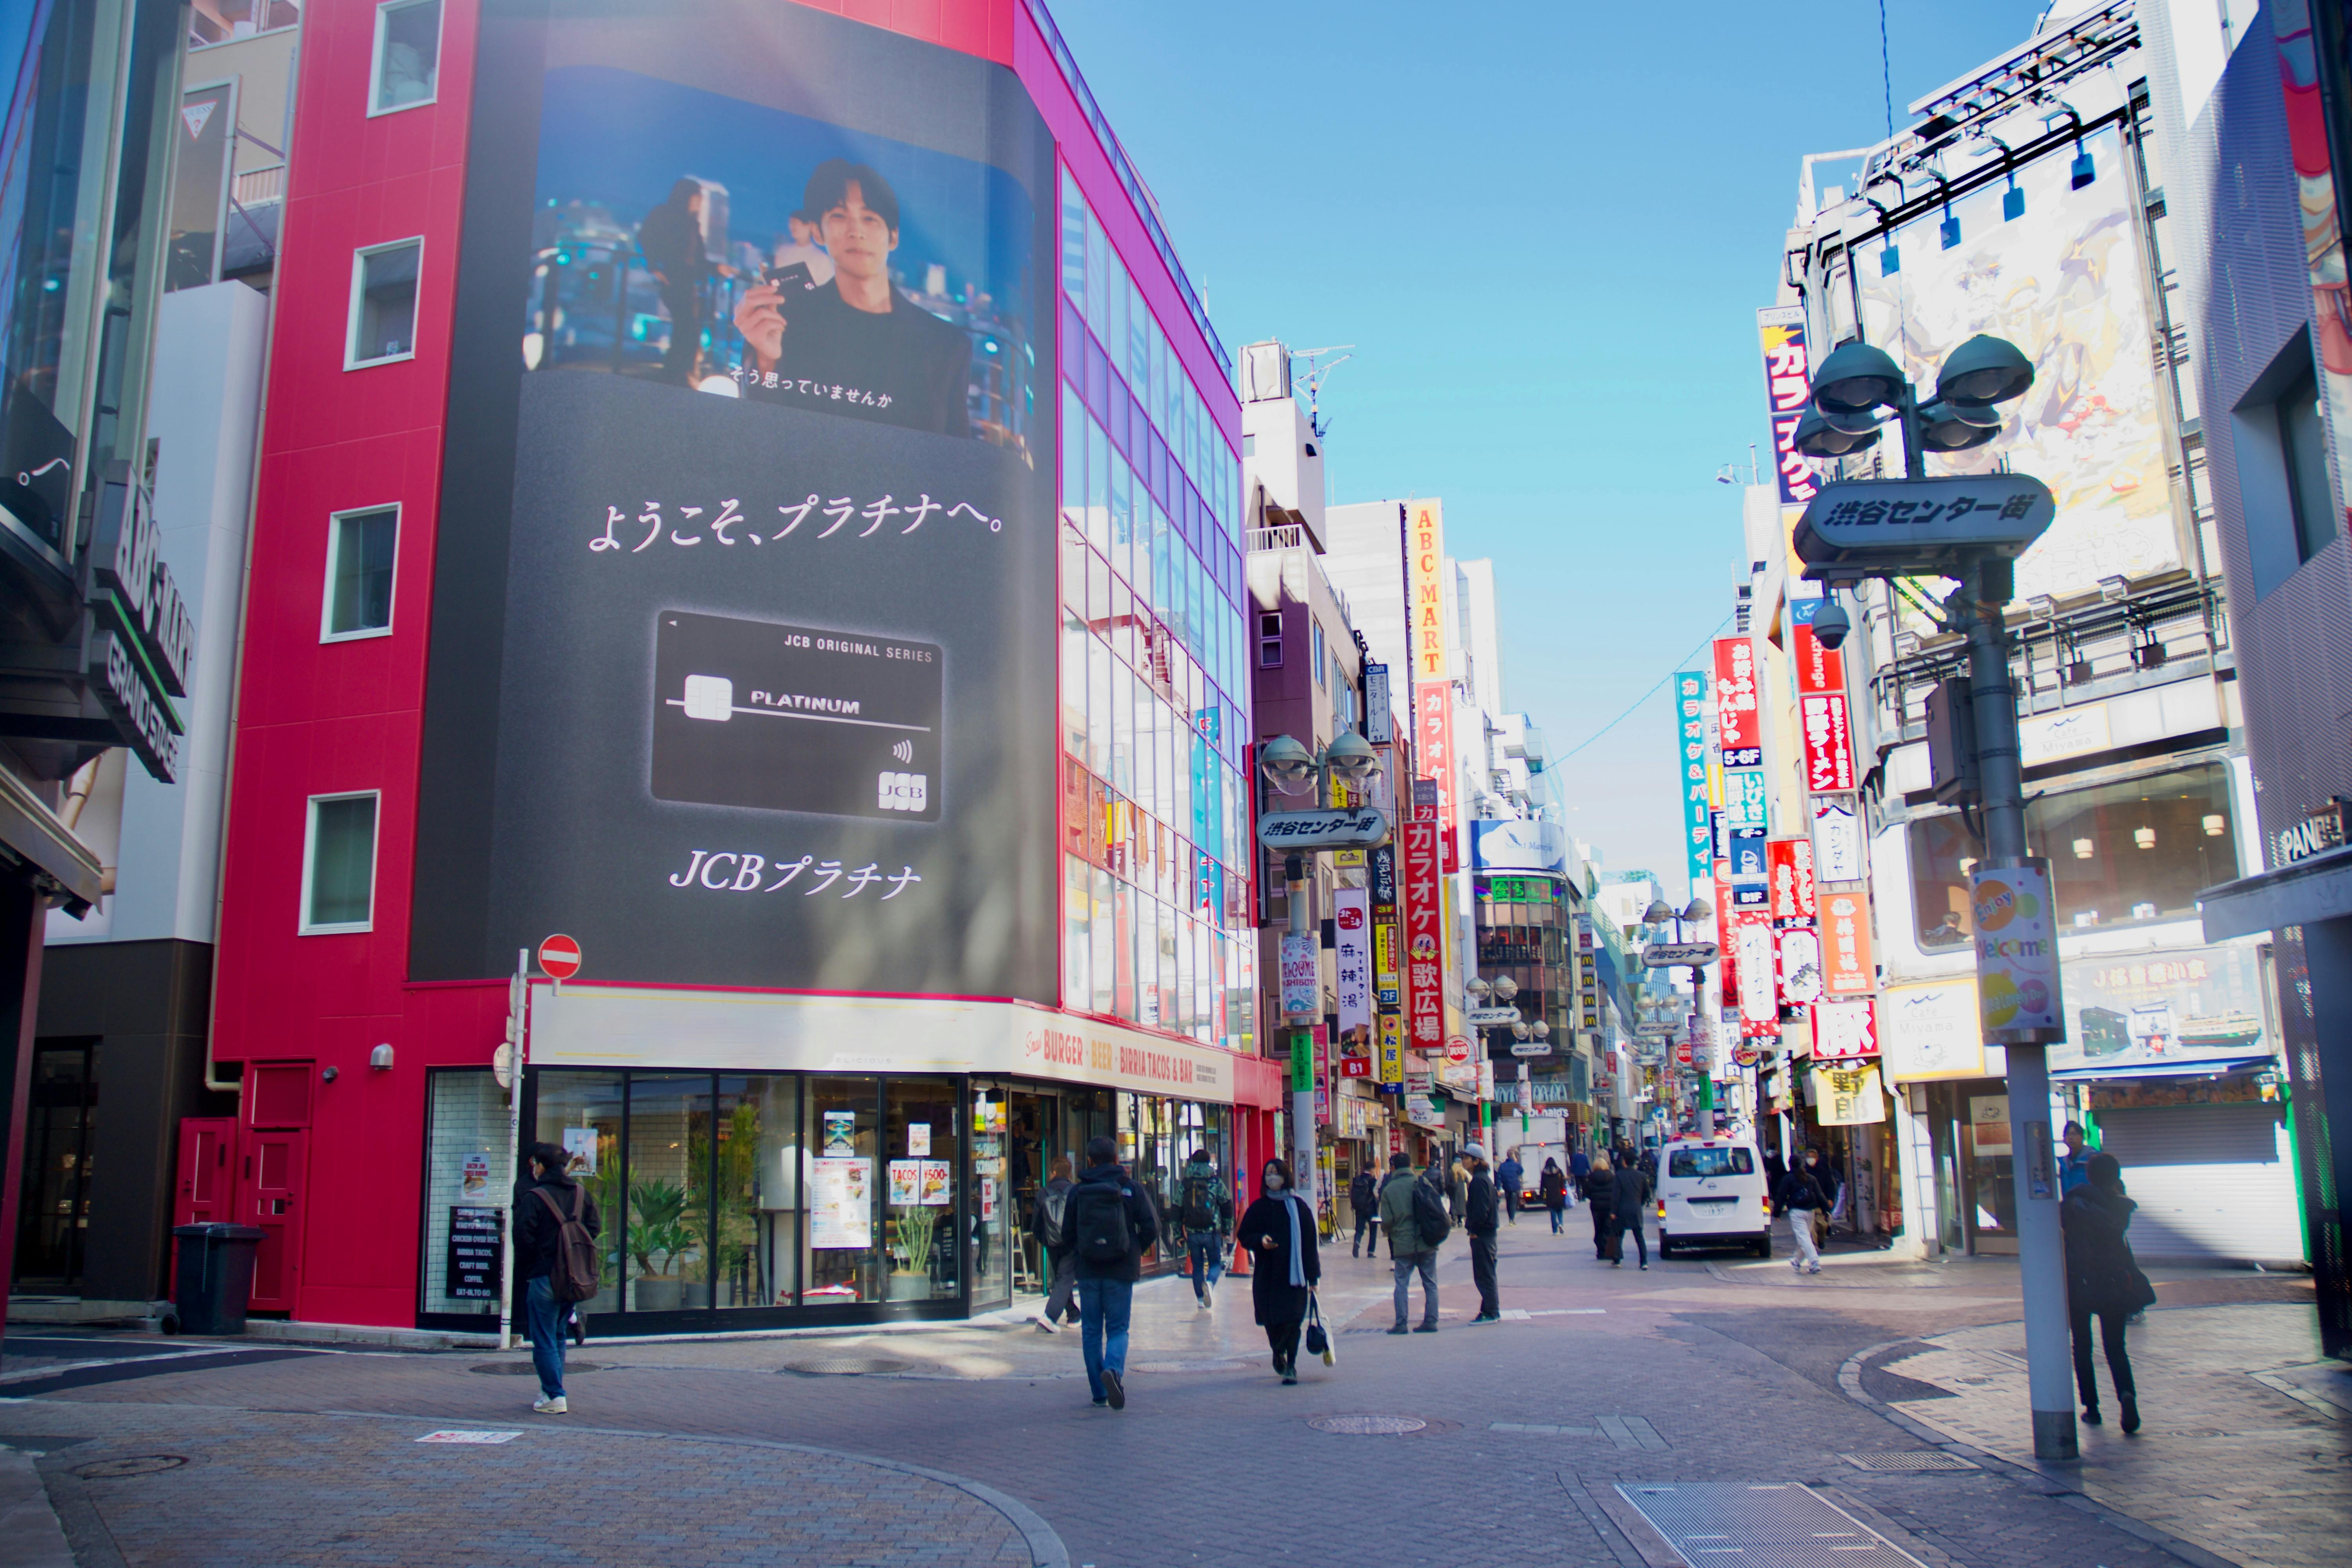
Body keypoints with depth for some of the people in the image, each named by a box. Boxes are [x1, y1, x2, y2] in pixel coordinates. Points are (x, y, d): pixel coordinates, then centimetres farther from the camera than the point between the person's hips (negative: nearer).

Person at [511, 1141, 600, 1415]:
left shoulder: (533, 1197, -11)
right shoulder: (581, 1194, 6)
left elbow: (523, 1237, -14)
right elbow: (595, 1227, 5)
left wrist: (524, 1270, 0)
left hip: (544, 1277, -6)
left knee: (544, 1340, 0)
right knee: (558, 1336, 18)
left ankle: (555, 1397, -4)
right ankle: (551, 1390, 22)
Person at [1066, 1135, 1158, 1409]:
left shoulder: (1078, 1191, -1)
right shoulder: (1131, 1189, -3)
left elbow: (1068, 1232, 1)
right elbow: (1152, 1228, -7)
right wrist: (1136, 1251, 10)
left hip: (1088, 1271, 1)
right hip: (1121, 1271, -1)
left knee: (1091, 1331, 12)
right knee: (1118, 1329, 7)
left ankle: (1099, 1392, 12)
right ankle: (1113, 1369, -22)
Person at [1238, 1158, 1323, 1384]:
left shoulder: (1299, 1206, 2)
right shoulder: (1258, 1208, 6)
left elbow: (1309, 1241, 1)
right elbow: (1244, 1235, 7)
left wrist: (1313, 1276, -3)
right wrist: (1260, 1240, -15)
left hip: (1293, 1272, -2)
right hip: (1267, 1274, 2)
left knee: (1292, 1319, -9)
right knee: (1272, 1320, 7)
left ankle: (1291, 1365, -3)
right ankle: (1278, 1353, 34)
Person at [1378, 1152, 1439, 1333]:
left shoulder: (1388, 1190, -3)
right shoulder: (1423, 1182, -2)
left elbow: (1387, 1221, -5)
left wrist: (1387, 1229, 18)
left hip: (1403, 1245, -1)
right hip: (1427, 1243, 1)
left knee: (1402, 1284, 6)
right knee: (1430, 1283, 10)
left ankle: (1401, 1324, 2)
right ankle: (1431, 1322, 8)